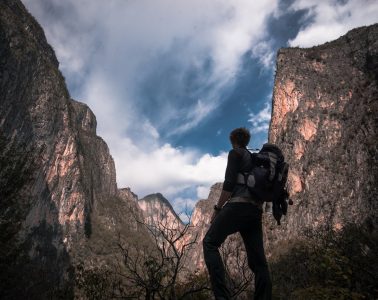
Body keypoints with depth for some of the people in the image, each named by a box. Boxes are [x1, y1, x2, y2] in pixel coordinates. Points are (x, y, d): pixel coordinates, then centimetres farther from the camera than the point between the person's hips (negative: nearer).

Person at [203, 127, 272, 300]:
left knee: (210, 242, -1)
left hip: (238, 206, -8)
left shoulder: (235, 153, 4)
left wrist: (217, 208, -5)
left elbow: (229, 183, -9)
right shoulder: (256, 159, 26)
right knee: (258, 261, 6)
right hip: (256, 211, 8)